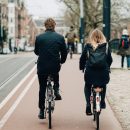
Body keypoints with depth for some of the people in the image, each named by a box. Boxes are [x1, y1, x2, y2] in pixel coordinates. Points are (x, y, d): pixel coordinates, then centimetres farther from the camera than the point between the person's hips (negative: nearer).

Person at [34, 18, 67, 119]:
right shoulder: (60, 37, -4)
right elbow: (64, 53, 1)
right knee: (56, 74, 37)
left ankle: (42, 111, 13)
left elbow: (36, 52, 10)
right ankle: (56, 90, 21)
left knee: (42, 89, 12)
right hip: (55, 66, 0)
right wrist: (61, 61, 21)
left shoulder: (39, 37, -4)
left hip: (42, 67, 0)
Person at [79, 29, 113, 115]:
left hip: (90, 71, 0)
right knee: (103, 86, 29)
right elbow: (110, 59, 9)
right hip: (103, 71, 0)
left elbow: (82, 58, 7)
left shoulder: (88, 46, 4)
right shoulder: (106, 46, 5)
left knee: (88, 86, 22)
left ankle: (88, 104, 7)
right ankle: (102, 102, 24)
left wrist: (82, 67, 22)